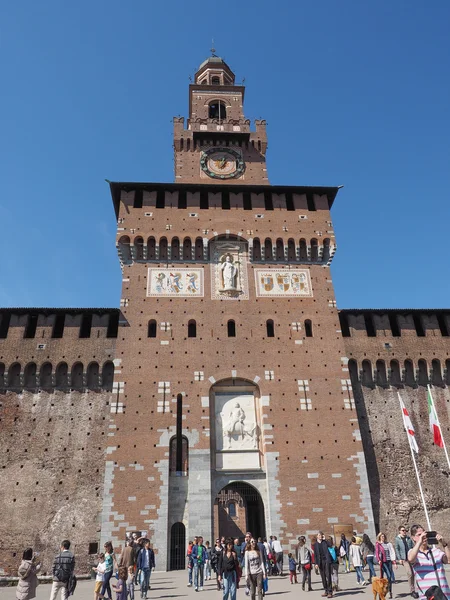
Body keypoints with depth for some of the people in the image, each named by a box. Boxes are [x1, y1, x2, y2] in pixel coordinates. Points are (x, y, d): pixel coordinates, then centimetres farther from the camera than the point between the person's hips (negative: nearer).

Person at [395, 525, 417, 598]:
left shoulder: (409, 538, 11)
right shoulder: (397, 539, 1)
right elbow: (396, 549, 0)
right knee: (410, 573, -14)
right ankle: (412, 591, -2)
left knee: (413, 573, 2)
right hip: (404, 559, -3)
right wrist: (399, 559, -7)